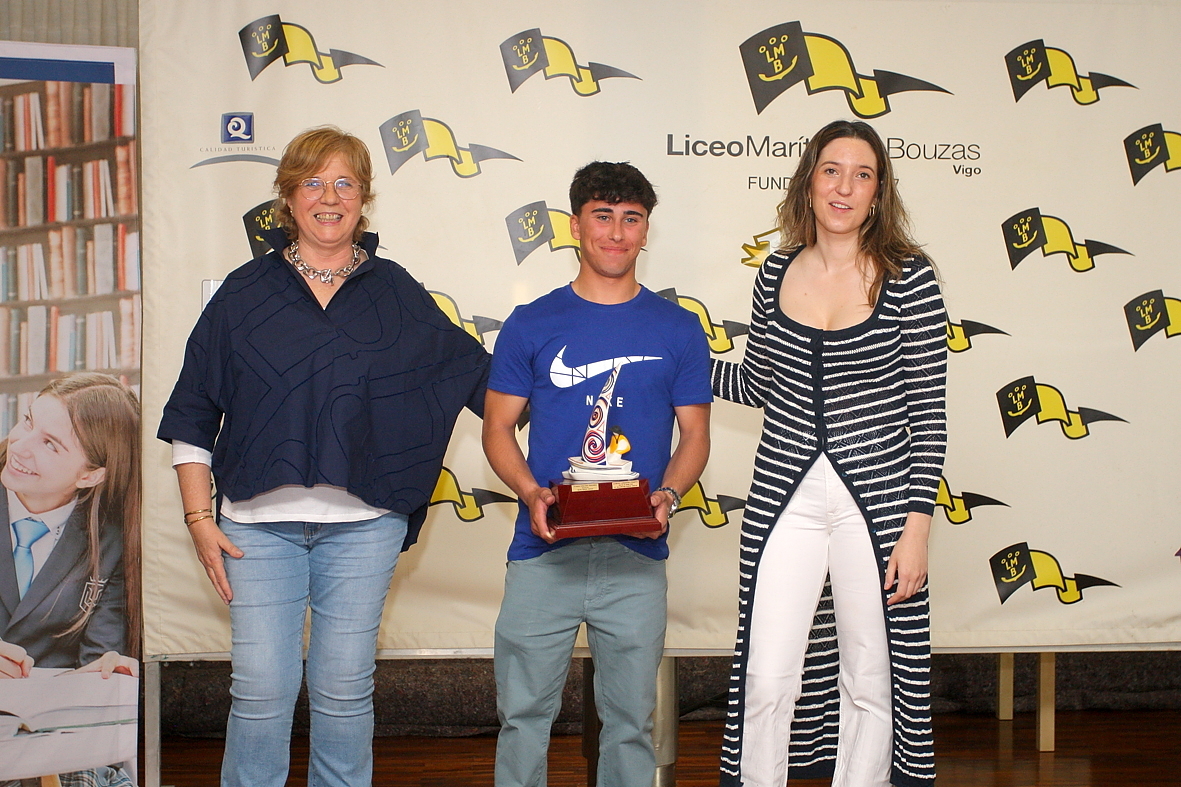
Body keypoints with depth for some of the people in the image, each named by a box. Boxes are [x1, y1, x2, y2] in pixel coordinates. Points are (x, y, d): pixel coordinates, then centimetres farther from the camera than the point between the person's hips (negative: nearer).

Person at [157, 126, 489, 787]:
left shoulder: (396, 294, 8)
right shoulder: (245, 293, 6)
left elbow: (476, 374, 15)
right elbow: (194, 412, 6)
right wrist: (200, 518, 1)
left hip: (363, 522, 1)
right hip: (258, 519, 0)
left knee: (345, 690, 7)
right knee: (261, 690, 0)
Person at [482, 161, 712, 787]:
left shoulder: (677, 330, 6)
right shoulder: (531, 325, 4)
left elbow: (694, 435, 8)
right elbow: (498, 428, 6)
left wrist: (667, 495, -11)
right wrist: (531, 493, -12)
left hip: (636, 555, 1)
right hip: (543, 551, 0)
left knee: (631, 718, 9)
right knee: (524, 712, 6)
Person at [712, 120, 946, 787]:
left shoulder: (908, 277, -5)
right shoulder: (777, 273, 5)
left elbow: (929, 412, -5)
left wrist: (917, 525, -9)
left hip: (876, 497, -2)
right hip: (784, 497, 2)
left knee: (870, 680, 9)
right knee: (766, 681, 3)